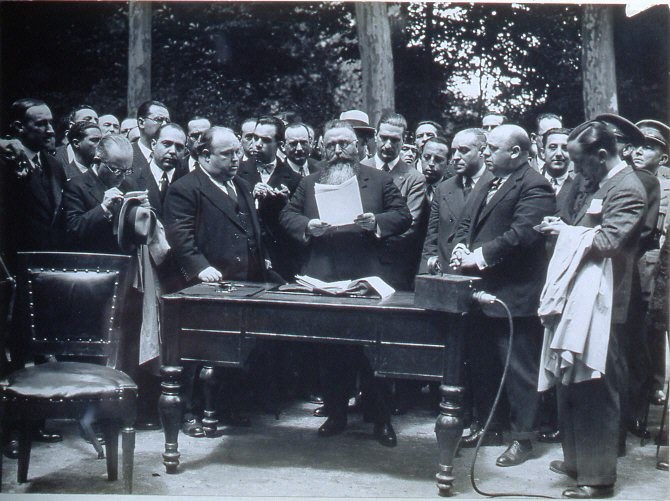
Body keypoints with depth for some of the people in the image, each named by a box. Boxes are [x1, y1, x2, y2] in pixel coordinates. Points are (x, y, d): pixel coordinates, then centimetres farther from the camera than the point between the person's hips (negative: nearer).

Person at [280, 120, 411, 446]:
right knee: (329, 354, 8)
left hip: (366, 278, -2)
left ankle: (382, 419, 9)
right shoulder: (309, 183, 17)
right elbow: (287, 215, 12)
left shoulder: (379, 180, 9)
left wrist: (376, 222, -14)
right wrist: (307, 226, -9)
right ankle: (335, 416, 20)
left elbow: (403, 216, 5)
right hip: (322, 278, 3)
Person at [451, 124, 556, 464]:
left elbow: (521, 233, -22)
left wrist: (479, 256, -18)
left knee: (519, 368, -1)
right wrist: (460, 249, -1)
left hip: (514, 295, -9)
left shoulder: (534, 187, -12)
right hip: (480, 291, 9)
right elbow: (465, 225, 20)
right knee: (482, 363, 17)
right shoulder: (484, 187, 18)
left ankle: (523, 437, 8)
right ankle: (489, 423, 31)